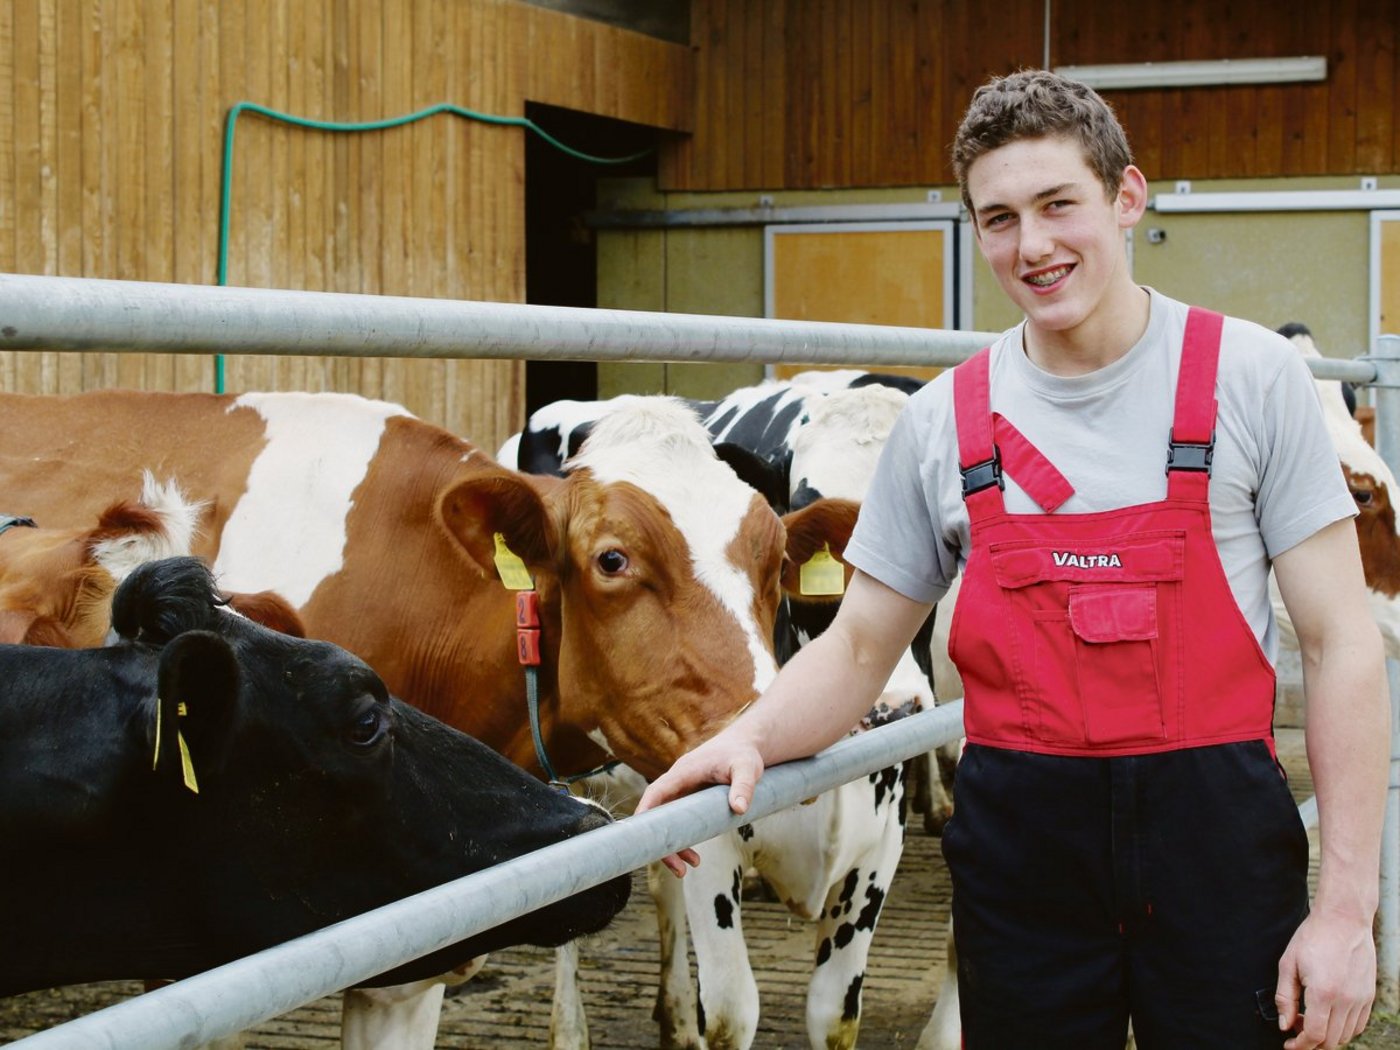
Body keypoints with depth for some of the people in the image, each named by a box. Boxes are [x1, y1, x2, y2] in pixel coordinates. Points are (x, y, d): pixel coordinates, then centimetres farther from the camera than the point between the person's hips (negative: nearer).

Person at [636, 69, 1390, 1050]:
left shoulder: (1249, 376, -2)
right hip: (1020, 846, 2)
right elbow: (858, 649, 12)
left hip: (1218, 832, -2)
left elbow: (1342, 644, -3)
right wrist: (751, 737, -10)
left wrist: (1346, 906, -8)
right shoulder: (944, 422, 5)